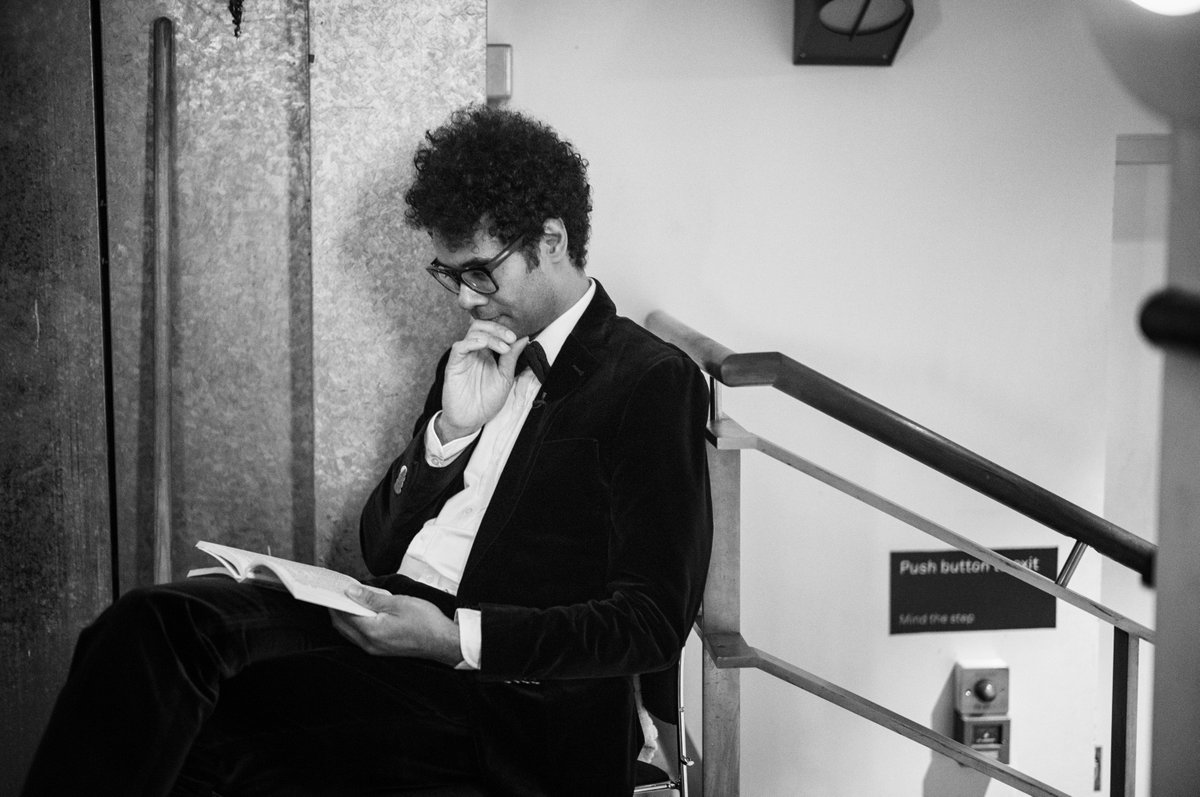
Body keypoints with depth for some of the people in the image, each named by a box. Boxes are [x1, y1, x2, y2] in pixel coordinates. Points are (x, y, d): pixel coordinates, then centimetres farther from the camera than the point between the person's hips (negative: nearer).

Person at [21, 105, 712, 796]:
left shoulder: (654, 381, -1)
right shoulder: (477, 362, 21)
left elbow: (652, 623, -9)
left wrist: (454, 638, -21)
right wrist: (450, 429, 2)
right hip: (387, 629, 7)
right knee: (162, 619, -23)